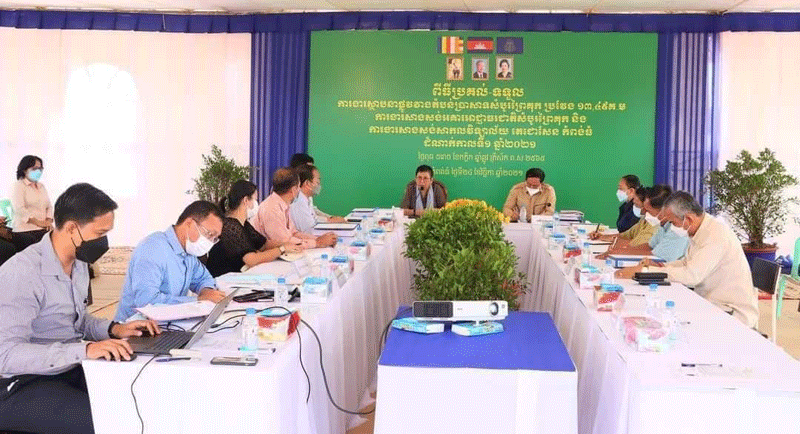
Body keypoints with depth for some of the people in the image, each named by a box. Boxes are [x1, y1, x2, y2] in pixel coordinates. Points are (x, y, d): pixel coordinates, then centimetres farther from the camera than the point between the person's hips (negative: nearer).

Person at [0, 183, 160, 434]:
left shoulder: (79, 264, 7)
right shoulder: (21, 273, -21)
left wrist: (113, 329, 1)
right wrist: (84, 349, -37)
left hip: (71, 370, 8)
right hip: (21, 386, -8)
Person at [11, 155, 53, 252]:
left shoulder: (41, 186, 22)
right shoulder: (18, 186, 0)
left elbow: (49, 206, 21)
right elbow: (19, 209, -12)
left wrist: (49, 221, 0)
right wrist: (37, 222, -15)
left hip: (43, 230, 6)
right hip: (25, 231, -6)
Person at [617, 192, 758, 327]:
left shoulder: (717, 235, -24)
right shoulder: (700, 231, 6)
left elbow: (692, 276, -30)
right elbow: (687, 263, 19)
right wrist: (659, 266, -1)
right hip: (710, 303, 9)